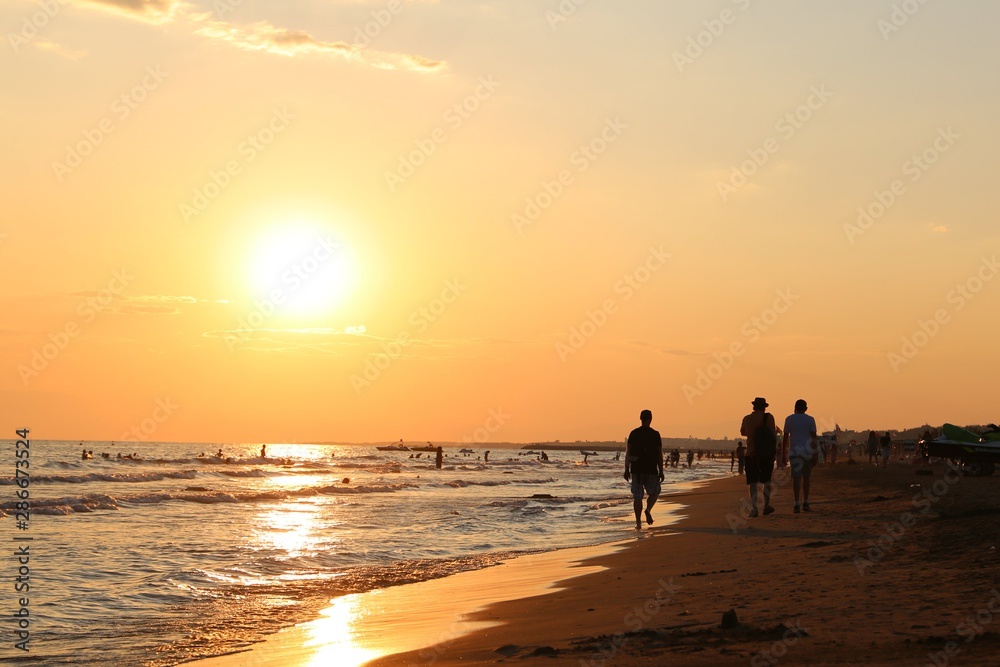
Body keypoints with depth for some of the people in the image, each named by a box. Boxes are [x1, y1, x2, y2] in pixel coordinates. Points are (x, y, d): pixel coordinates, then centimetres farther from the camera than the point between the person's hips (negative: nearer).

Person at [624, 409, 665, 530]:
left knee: (637, 497, 6)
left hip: (636, 470, 1)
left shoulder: (633, 433, 1)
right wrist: (661, 471, 4)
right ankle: (648, 509, -9)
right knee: (654, 492, 17)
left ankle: (638, 522, 2)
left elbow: (628, 452, 1)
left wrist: (627, 469, 7)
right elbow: (659, 454, -2)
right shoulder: (655, 434, -2)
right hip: (651, 470, -1)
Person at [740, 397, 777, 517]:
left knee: (753, 482, 3)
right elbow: (773, 436, -6)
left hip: (751, 454, 1)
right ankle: (766, 506, 17)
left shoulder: (746, 419, 3)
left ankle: (753, 508, -6)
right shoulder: (768, 417, -6)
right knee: (766, 480, 15)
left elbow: (743, 432, 21)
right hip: (766, 454, -1)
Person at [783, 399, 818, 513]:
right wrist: (815, 455, -1)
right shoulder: (810, 420, 2)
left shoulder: (789, 419, 3)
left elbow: (785, 437, 2)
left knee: (796, 477, -5)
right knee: (805, 477, 13)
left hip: (794, 451, -1)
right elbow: (814, 438, -2)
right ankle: (805, 503, 14)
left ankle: (796, 504, -15)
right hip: (807, 451, 1)